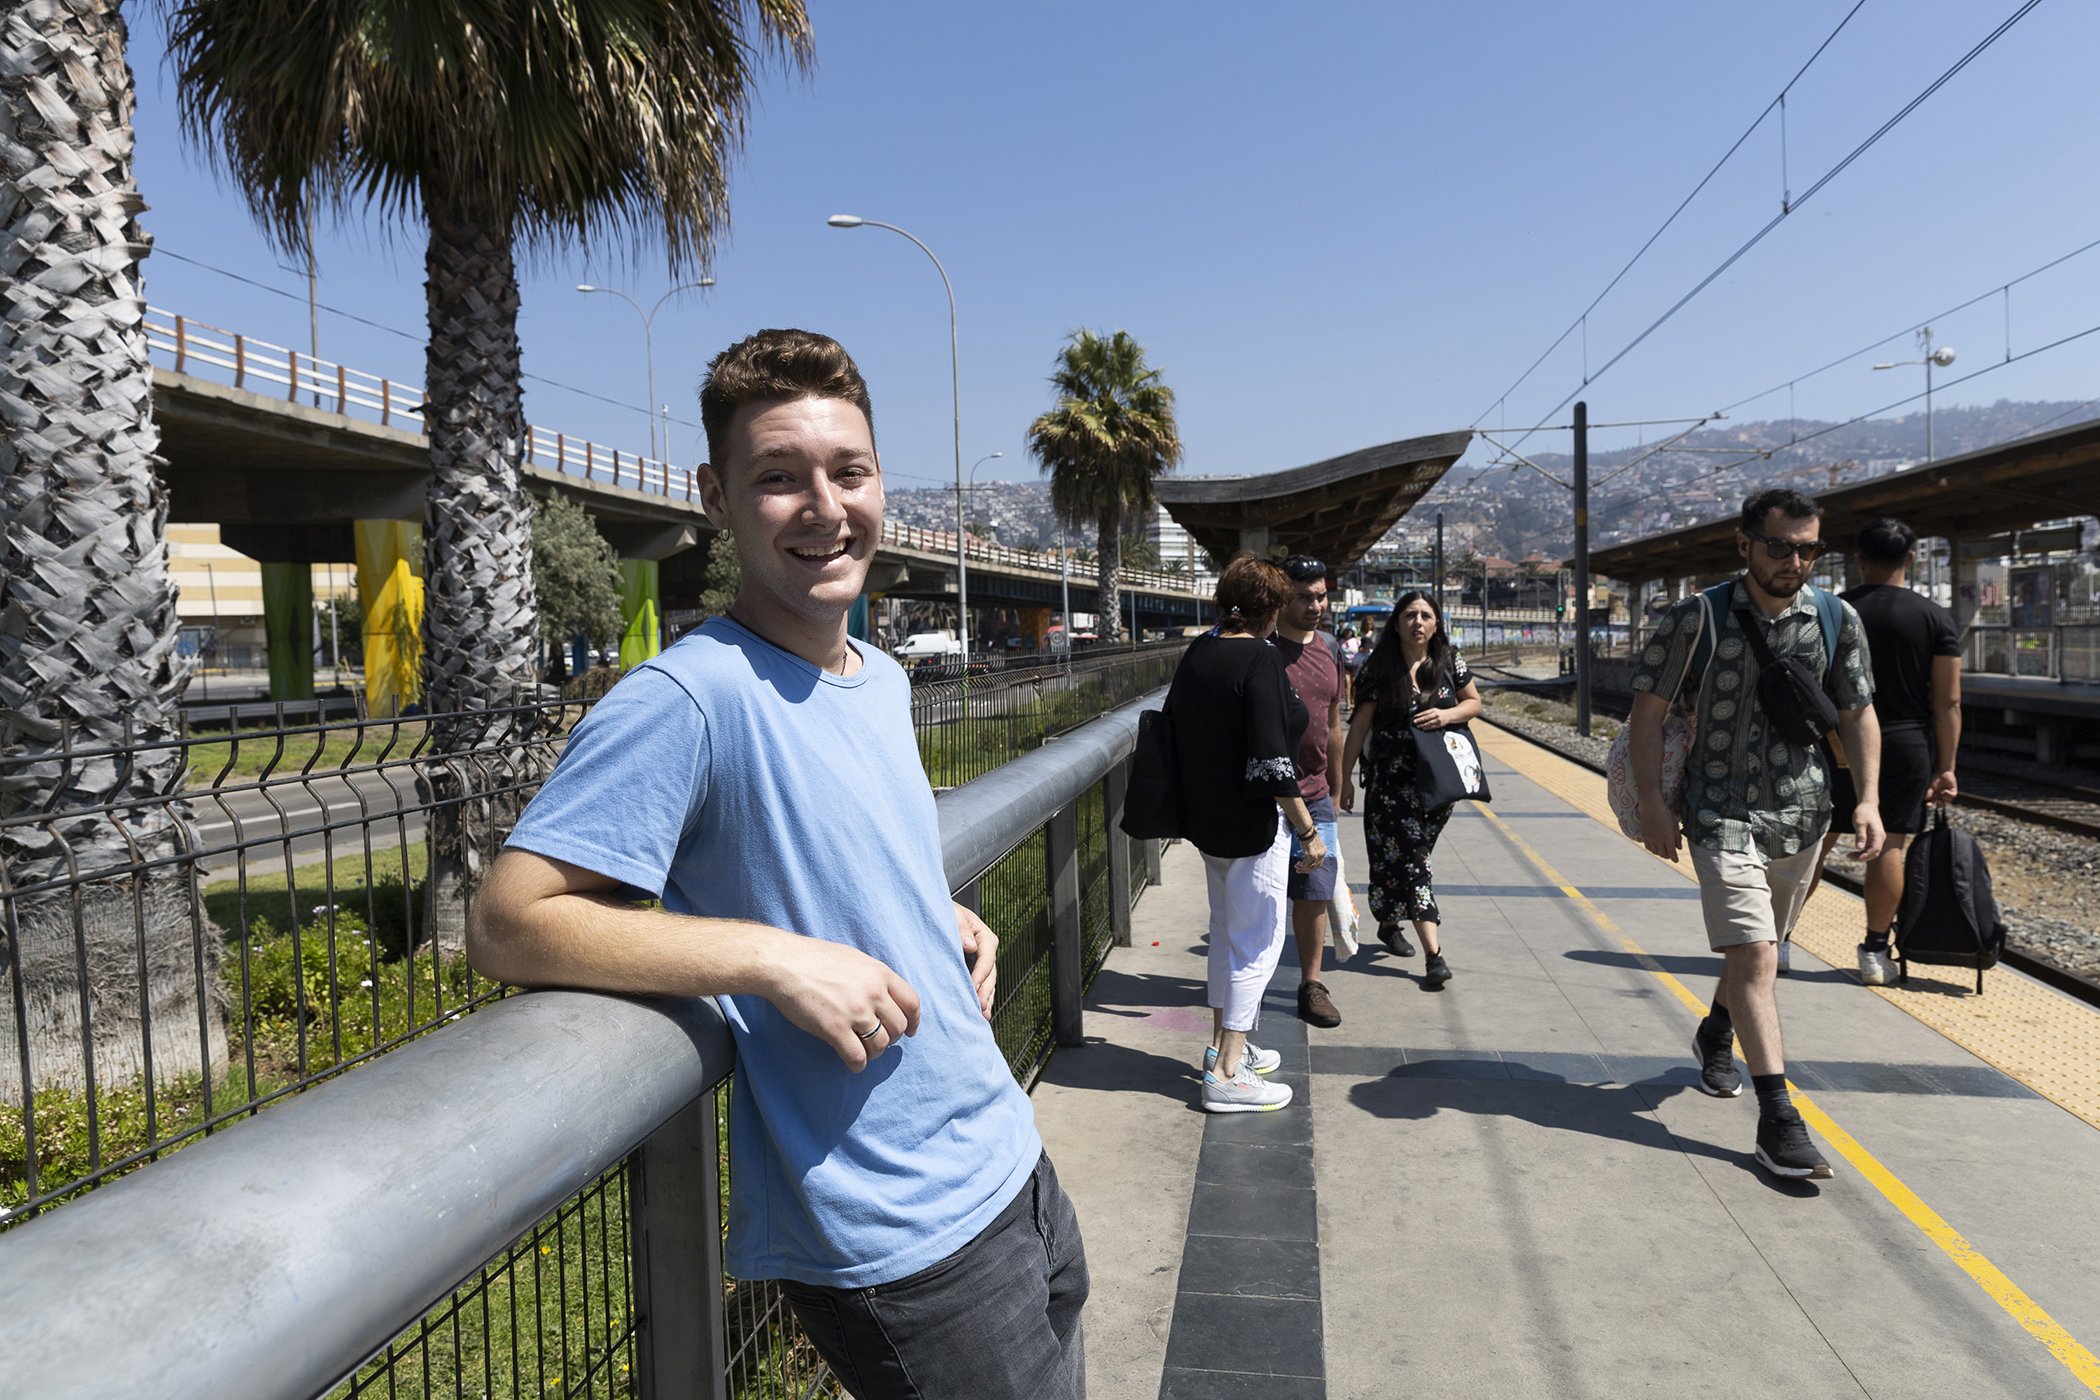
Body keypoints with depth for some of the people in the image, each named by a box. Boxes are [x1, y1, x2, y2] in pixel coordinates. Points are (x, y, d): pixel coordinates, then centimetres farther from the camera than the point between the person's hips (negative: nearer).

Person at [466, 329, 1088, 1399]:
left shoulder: (885, 681, 6)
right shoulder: (689, 698, -20)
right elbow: (507, 925, -23)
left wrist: (943, 919, 3)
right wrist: (778, 957, -29)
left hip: (1010, 1164, 8)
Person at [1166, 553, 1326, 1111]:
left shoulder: (1196, 653, 6)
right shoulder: (1261, 659, -19)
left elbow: (1172, 721, 16)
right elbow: (1272, 761, -24)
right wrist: (1308, 831, -17)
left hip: (1204, 819, 8)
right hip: (1252, 825, -8)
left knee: (1227, 933, 21)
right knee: (1258, 940, 1)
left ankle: (1222, 1044, 33)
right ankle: (1227, 1074, 5)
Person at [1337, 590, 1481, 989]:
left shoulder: (1449, 661, 2)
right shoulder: (1381, 669, -7)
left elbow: (1474, 702, 13)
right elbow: (1360, 724, -4)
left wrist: (1447, 715, -9)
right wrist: (1345, 776, -3)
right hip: (1390, 780, -3)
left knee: (1412, 856, 13)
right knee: (1410, 859, -7)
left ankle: (1389, 923, 38)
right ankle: (1434, 953, -7)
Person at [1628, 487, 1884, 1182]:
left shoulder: (1837, 622, 2)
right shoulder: (1695, 620, -9)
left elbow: (1857, 714, 11)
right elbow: (1648, 712, -5)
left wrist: (1868, 798, 0)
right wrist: (1653, 803, -12)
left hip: (1803, 816, 5)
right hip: (1723, 815, -4)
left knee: (1758, 948, 19)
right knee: (1753, 955, -13)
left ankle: (1715, 1034, 46)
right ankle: (1777, 1118, -11)